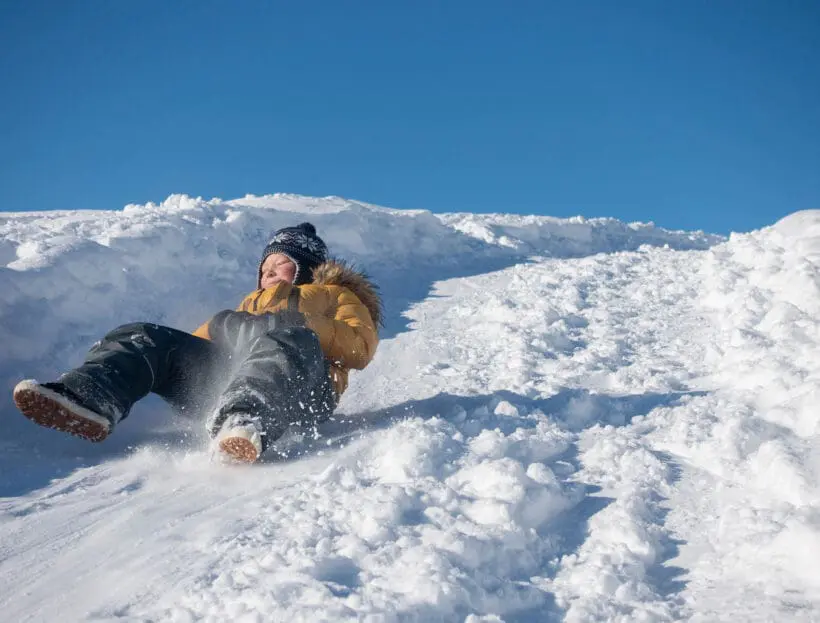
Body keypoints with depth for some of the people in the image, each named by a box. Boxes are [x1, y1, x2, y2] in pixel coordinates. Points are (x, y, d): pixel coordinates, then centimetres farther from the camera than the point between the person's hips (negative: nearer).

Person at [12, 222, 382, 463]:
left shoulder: (338, 295, 29)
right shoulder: (255, 301, 43)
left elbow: (362, 349, 8)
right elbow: (208, 336, 27)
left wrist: (304, 324, -5)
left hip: (301, 387, -5)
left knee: (287, 340, -37)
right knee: (145, 339, -8)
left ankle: (245, 421, -65)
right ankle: (87, 400, -36)